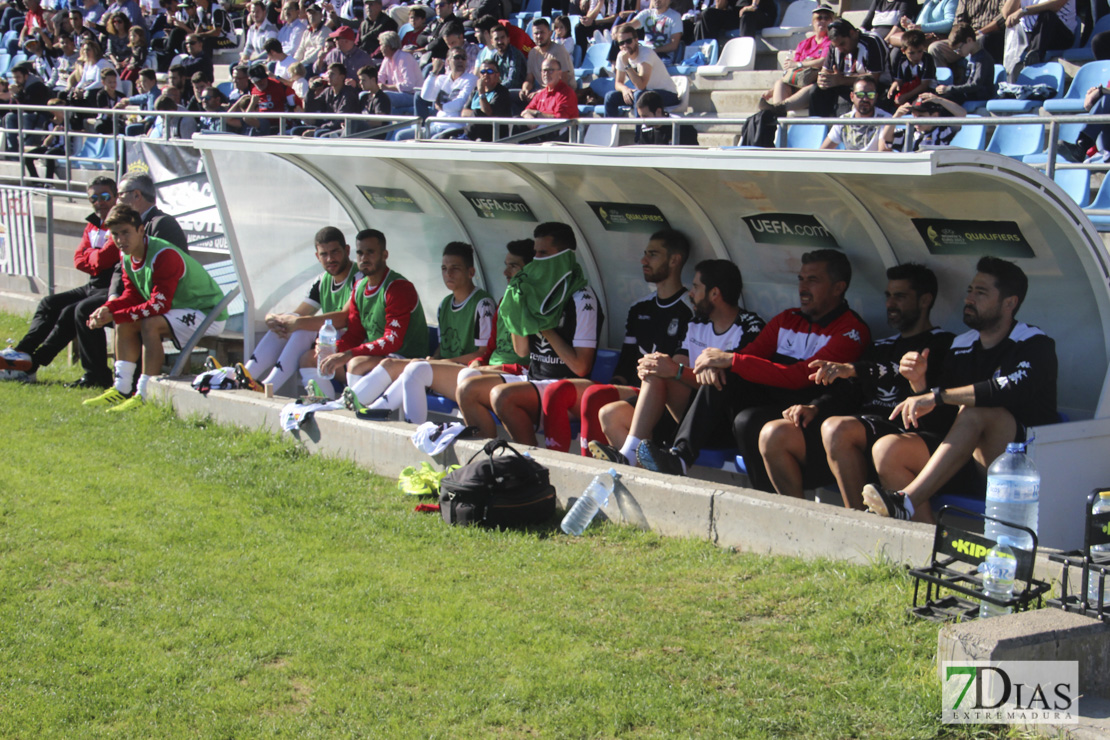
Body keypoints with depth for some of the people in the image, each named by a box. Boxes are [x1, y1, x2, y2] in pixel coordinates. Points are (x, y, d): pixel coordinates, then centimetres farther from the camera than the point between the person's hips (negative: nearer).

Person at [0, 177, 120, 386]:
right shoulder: (92, 225, 16)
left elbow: (106, 258, -21)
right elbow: (79, 260, 9)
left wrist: (90, 256, -1)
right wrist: (97, 258, -9)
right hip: (93, 286, 10)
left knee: (71, 312, -23)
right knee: (49, 304, 5)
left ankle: (32, 363, -18)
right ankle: (21, 352, -2)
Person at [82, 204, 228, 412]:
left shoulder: (164, 256, -27)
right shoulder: (127, 256, 2)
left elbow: (159, 306, -30)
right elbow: (132, 296, 6)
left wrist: (114, 316, -27)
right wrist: (107, 309, -14)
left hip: (208, 314, -10)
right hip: (179, 310, 10)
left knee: (150, 324, -29)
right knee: (125, 323, 1)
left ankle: (145, 395, -25)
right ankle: (121, 390, 1)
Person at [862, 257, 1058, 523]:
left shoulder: (1035, 345, -4)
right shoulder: (961, 346, 13)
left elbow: (1014, 389, -27)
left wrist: (936, 396, -29)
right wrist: (919, 381, -7)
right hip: (965, 454, 6)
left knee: (974, 411, -34)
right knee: (886, 450, -14)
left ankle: (906, 502, -40)